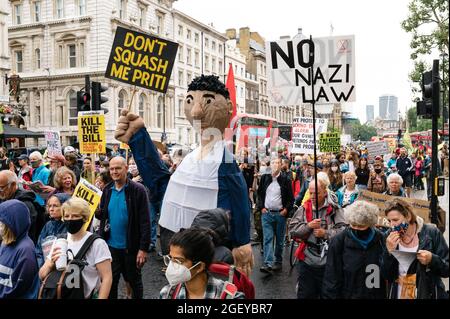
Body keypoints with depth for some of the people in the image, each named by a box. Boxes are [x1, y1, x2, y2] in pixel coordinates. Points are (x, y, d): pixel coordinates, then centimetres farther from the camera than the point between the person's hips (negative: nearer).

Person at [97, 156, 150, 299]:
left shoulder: (138, 190, -12)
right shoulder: (107, 190, 3)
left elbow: (145, 222, -14)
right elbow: (102, 216, 13)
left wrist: (143, 248, -17)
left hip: (131, 247, -4)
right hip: (111, 246, 4)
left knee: (134, 280, 14)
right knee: (110, 281, 13)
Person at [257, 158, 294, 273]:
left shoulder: (285, 179, -2)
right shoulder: (265, 178, 5)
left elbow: (291, 198, 1)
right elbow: (259, 193, 13)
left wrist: (286, 209, -10)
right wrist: (261, 207, 2)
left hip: (280, 214, -1)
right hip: (266, 213, 1)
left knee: (279, 240, 9)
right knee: (267, 238, -5)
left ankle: (278, 261, 21)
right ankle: (268, 263, -8)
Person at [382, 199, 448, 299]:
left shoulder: (431, 233, -13)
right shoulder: (390, 236, -6)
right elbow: (386, 275, -7)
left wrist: (432, 260, -28)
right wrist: (389, 251, -22)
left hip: (428, 294, -2)